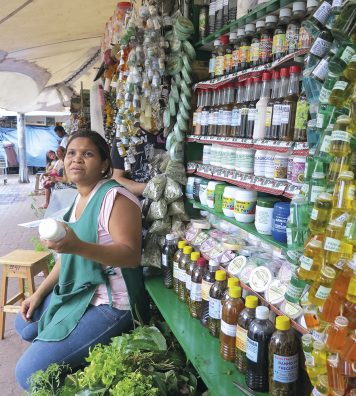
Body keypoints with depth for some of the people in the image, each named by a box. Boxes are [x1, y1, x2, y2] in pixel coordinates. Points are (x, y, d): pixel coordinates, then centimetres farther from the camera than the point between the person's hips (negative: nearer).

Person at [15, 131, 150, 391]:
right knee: (24, 325, 23)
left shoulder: (115, 197, -21)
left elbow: (132, 255, -28)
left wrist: (78, 246, -41)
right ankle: (76, 354, 32)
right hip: (77, 293, 10)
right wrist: (39, 293, 13)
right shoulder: (80, 197, 8)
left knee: (29, 373, -10)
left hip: (110, 304, -10)